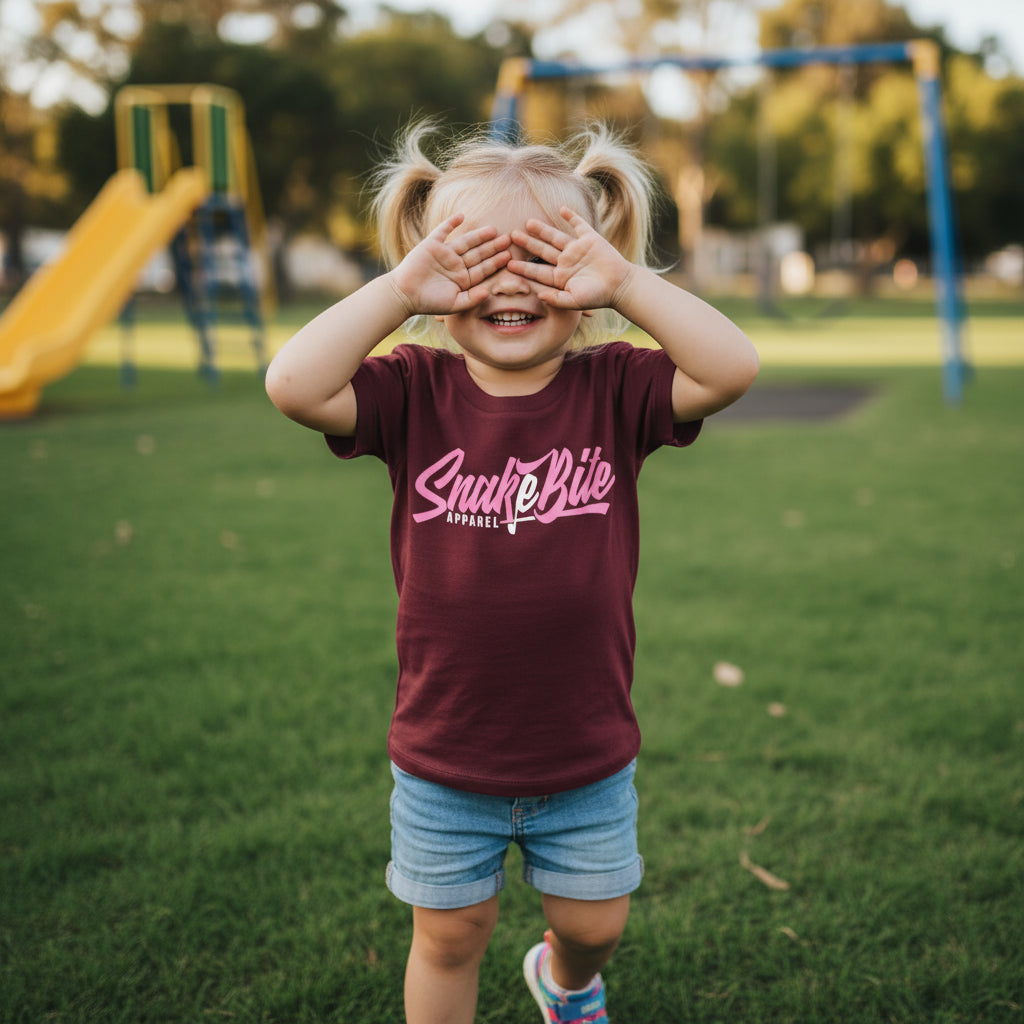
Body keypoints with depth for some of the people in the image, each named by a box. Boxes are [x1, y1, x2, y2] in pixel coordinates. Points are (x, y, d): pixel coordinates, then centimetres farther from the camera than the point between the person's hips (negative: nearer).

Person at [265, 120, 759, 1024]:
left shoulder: (611, 389, -10)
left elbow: (732, 369, -26)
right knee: (449, 937, 19)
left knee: (595, 924, 24)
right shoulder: (416, 394, -12)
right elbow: (295, 386, -27)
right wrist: (398, 289, -28)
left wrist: (625, 281, -28)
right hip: (445, 759, -1)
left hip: (589, 756, 1)